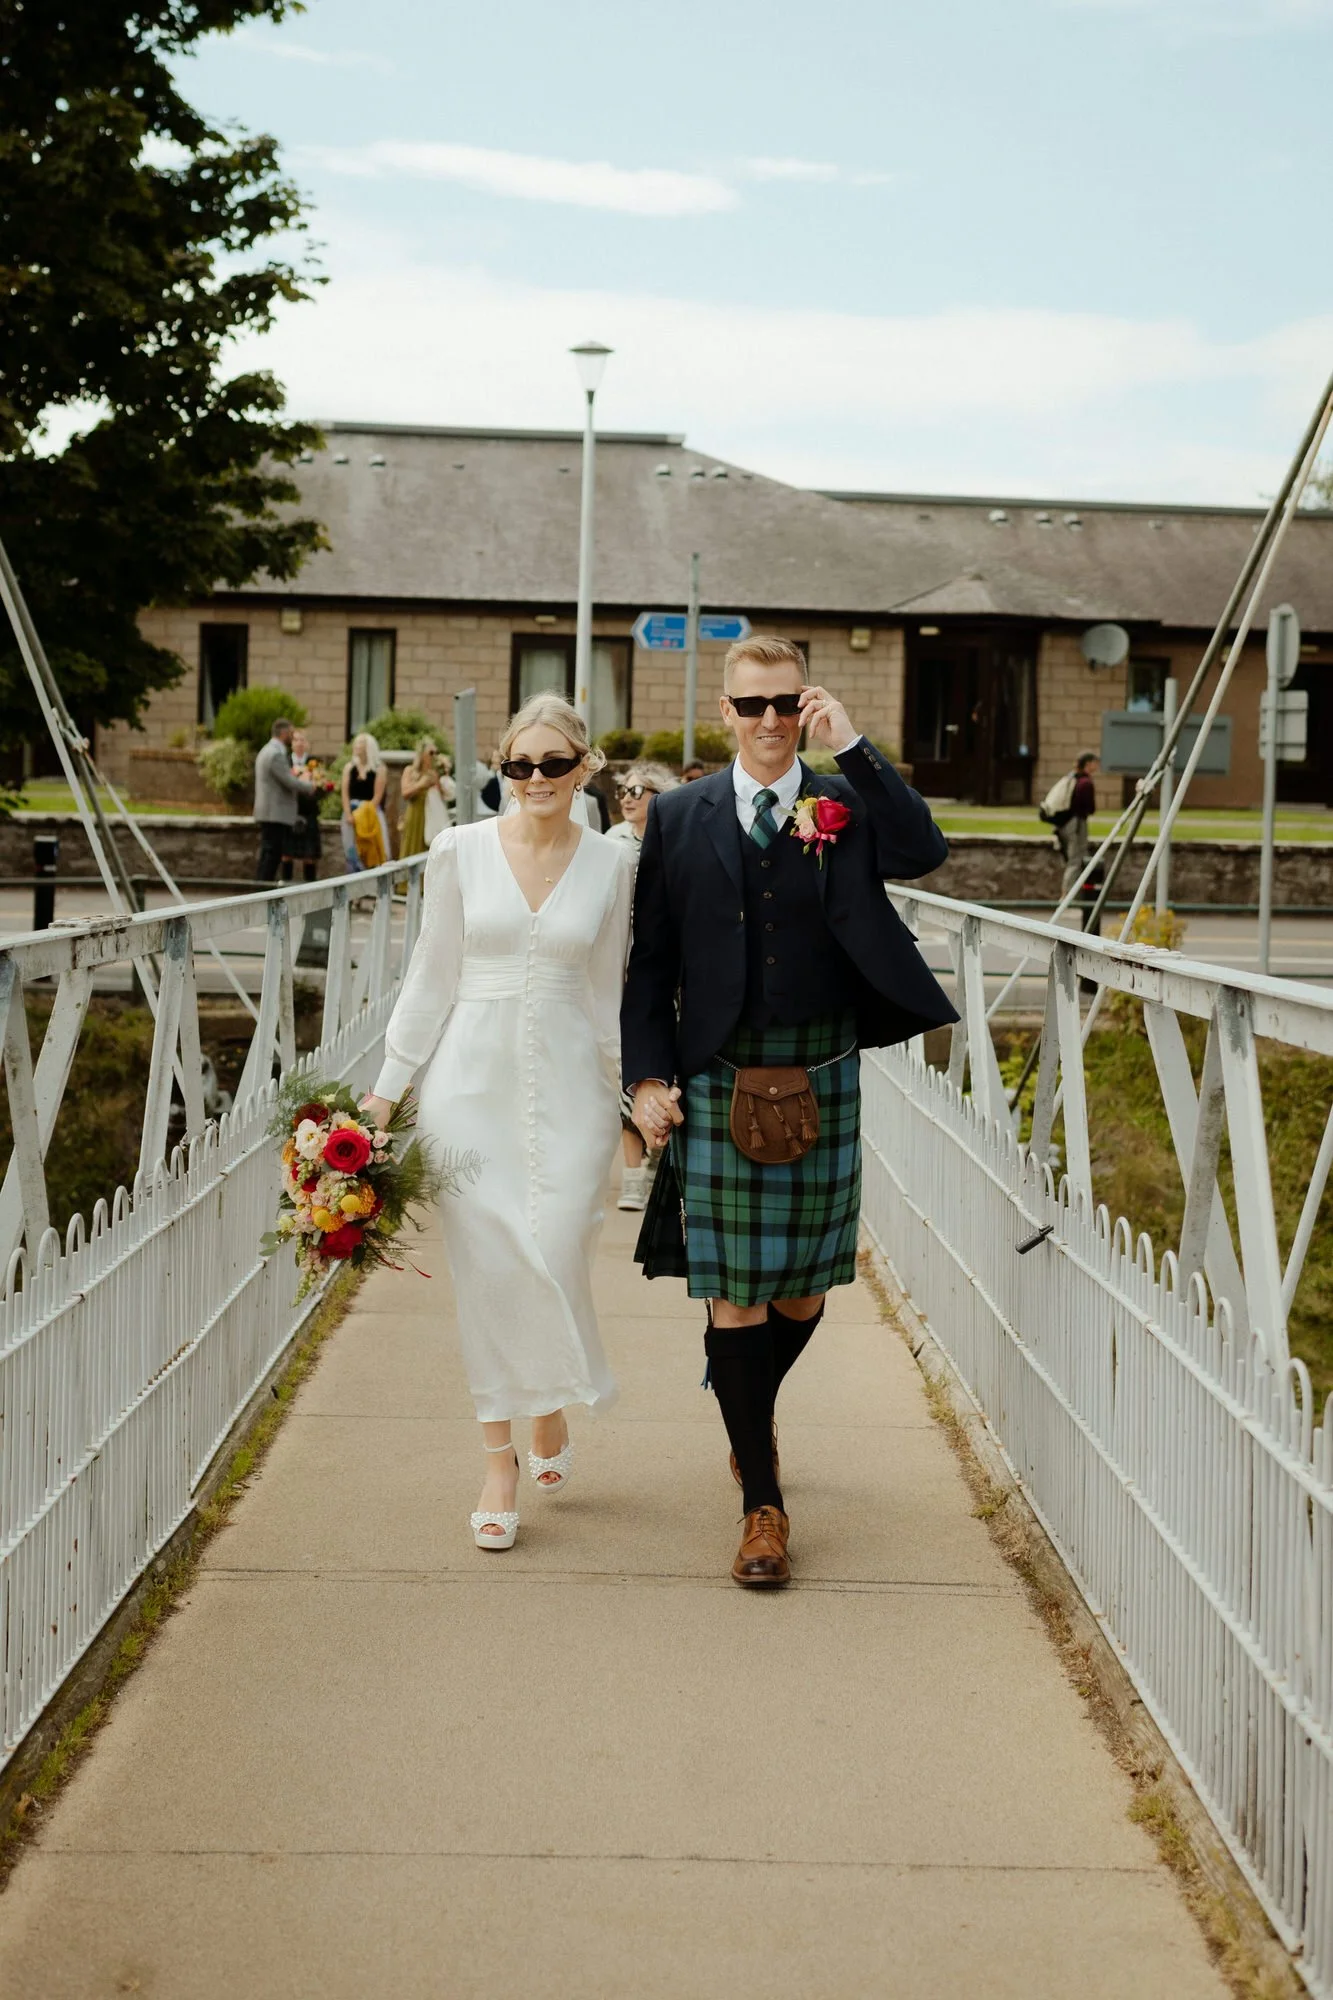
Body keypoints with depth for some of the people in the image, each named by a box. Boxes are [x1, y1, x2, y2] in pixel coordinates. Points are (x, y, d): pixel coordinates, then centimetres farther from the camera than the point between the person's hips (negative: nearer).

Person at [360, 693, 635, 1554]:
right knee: (486, 1267, 0)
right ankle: (501, 1458, 12)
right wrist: (388, 1087, 5)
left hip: (569, 1086, 0)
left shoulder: (611, 865, 2)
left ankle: (552, 1404, 25)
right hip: (474, 1078, 0)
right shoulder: (462, 851, 1)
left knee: (556, 1257, -7)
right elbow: (434, 976, 6)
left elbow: (612, 990, 9)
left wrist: (642, 1093, 8)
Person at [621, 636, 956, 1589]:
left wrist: (854, 747, -17)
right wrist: (649, 1076, -2)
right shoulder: (680, 819, 4)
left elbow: (924, 851, -16)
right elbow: (650, 962, 5)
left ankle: (750, 1412, 43)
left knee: (803, 1287, 12)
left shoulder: (848, 804, 4)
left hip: (822, 1081, 1)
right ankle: (764, 1503, 9)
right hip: (719, 1082, -1)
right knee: (734, 1295, -1)